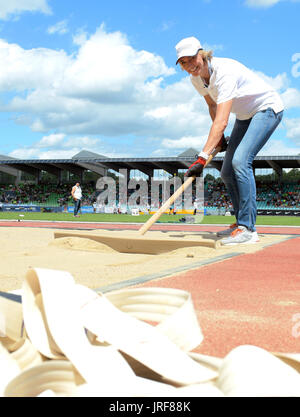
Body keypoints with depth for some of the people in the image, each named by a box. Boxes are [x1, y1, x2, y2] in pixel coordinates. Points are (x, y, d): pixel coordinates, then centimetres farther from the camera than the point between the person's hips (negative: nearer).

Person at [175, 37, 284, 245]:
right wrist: (220, 137, 3)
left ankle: (248, 229, -23)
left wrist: (202, 158, -48)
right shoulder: (196, 78, -6)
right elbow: (212, 105, 14)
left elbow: (221, 121, -41)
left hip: (267, 109, -9)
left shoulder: (224, 72, -32)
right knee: (227, 172, 3)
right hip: (245, 115, 9)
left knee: (240, 161, -27)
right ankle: (242, 223, 19)